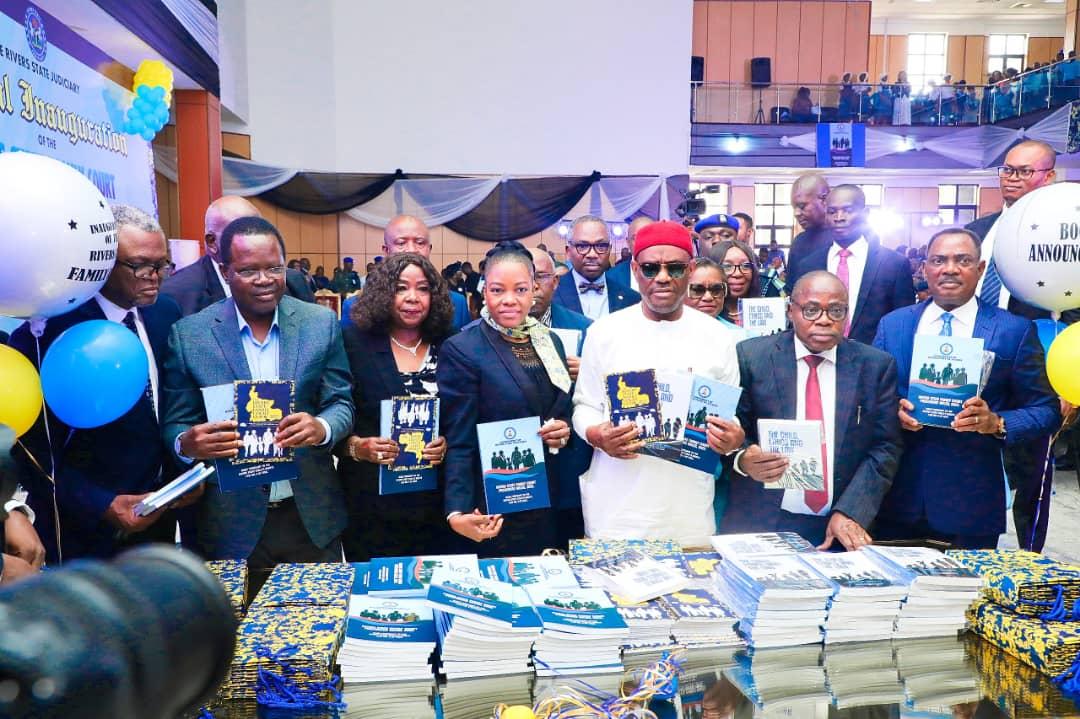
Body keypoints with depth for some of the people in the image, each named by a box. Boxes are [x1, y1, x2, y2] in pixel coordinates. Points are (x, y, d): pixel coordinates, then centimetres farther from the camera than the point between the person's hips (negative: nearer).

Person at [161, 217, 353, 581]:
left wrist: (320, 428, -22)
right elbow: (174, 424, 1)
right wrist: (187, 443, -22)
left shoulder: (322, 323, -1)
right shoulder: (188, 334, -4)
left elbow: (341, 404, 0)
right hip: (232, 524, -1)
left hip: (312, 519, 1)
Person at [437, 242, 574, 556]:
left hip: (552, 504, 5)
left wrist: (565, 431, -4)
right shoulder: (461, 350, -11)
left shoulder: (550, 342, 7)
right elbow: (459, 443, -13)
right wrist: (457, 512, -24)